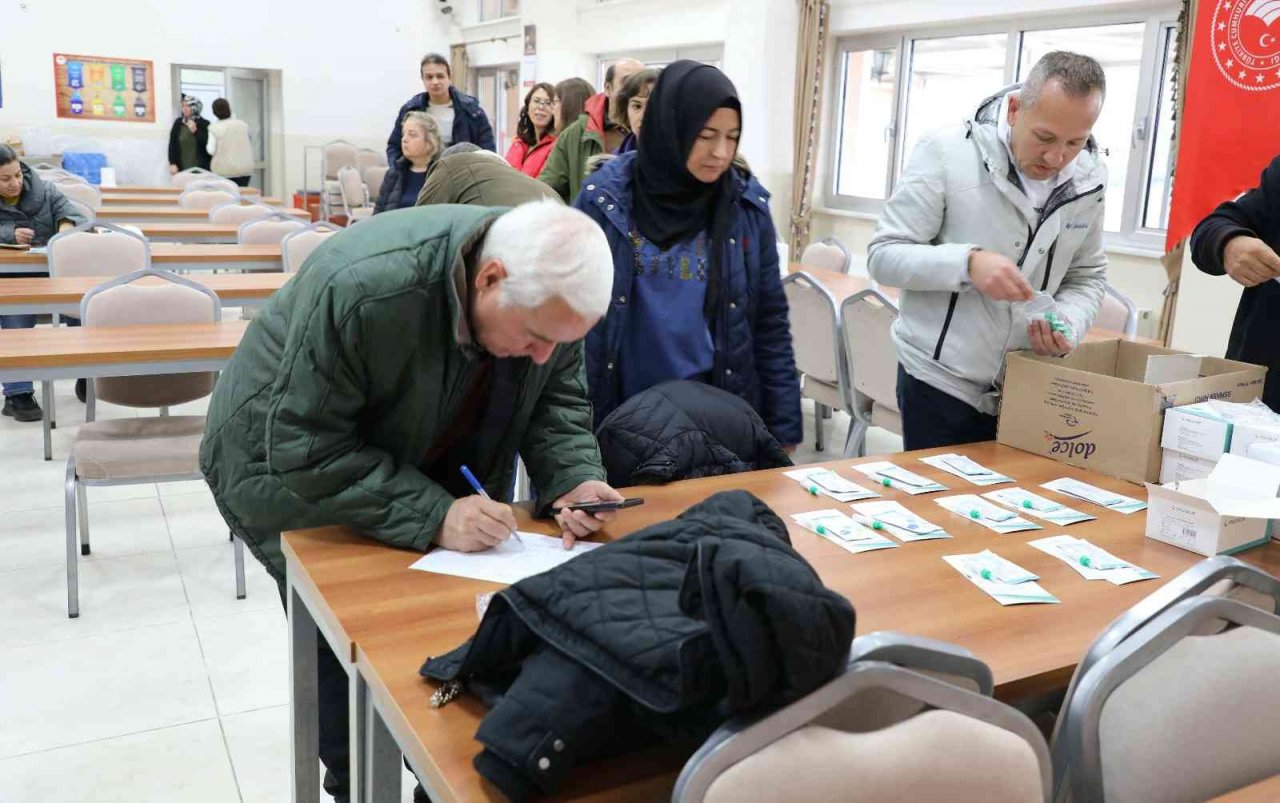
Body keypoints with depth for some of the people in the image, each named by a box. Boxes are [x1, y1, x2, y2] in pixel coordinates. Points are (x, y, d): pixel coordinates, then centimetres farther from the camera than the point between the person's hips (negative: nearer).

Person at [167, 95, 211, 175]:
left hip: (200, 169, -2)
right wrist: (172, 163, -2)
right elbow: (172, 144, 7)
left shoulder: (204, 124, 1)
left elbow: (208, 145, -6)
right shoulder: (178, 123, 8)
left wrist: (195, 131, -15)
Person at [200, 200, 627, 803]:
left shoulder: (551, 292, -20)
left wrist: (574, 479, -26)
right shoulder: (364, 290, -39)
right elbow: (303, 450, -33)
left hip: (426, 473, 5)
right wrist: (432, 517, -40)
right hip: (289, 474, -5)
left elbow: (555, 397, -7)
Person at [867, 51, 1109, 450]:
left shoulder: (1089, 180, 0)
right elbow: (883, 255, -13)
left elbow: (1087, 277, 12)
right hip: (939, 385, -4)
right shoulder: (946, 152, -13)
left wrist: (1067, 323, -10)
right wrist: (967, 263, -29)